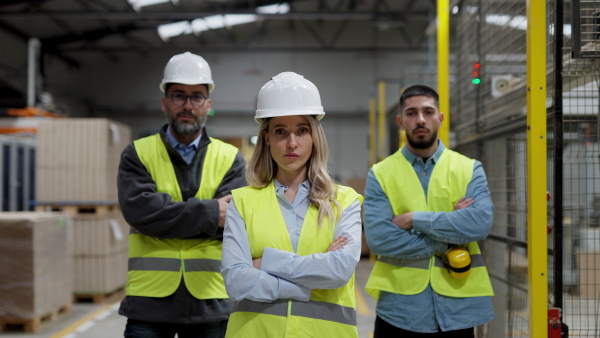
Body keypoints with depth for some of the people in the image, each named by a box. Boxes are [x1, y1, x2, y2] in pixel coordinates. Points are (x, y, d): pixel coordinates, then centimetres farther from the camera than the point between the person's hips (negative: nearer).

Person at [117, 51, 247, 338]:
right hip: (150, 302, -1)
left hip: (211, 303, 1)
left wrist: (167, 216, -12)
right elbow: (138, 209, -13)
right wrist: (210, 212, -13)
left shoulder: (230, 160, 8)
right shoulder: (138, 155, 5)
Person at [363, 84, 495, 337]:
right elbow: (378, 238, -12)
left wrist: (415, 219, -13)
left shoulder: (469, 169, 4)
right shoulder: (381, 174, 1)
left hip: (457, 309, 1)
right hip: (399, 310, -1)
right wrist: (447, 241, -12)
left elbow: (481, 223, -13)